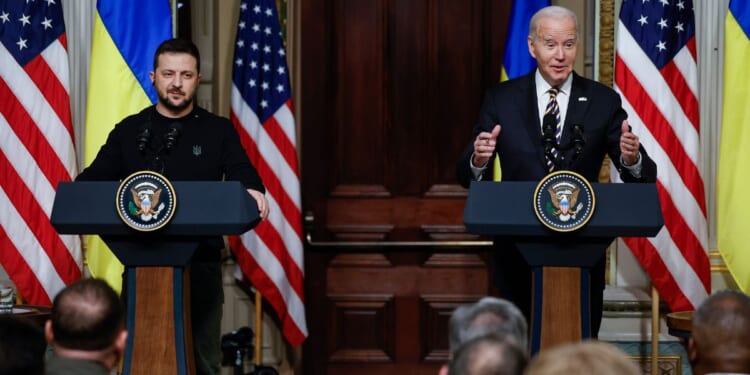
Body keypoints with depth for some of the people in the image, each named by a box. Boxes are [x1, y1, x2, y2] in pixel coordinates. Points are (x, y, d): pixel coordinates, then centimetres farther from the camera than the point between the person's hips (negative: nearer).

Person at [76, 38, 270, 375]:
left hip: (201, 265, -1)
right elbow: (96, 178, 1)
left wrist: (252, 193, -31)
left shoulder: (218, 131, 7)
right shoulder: (129, 131, 9)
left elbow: (242, 174, -7)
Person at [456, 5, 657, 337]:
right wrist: (478, 160, -26)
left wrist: (632, 160, -28)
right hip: (517, 251, 0)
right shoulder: (501, 99, 0)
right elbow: (468, 176, -2)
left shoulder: (603, 102, -1)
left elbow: (643, 178, -4)